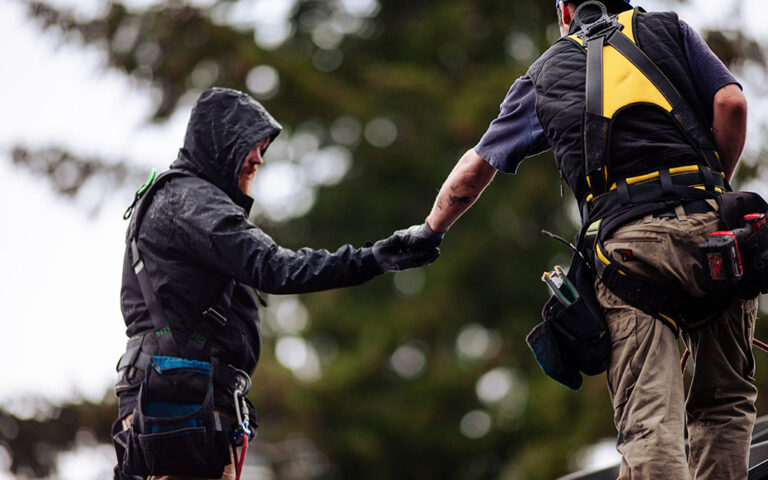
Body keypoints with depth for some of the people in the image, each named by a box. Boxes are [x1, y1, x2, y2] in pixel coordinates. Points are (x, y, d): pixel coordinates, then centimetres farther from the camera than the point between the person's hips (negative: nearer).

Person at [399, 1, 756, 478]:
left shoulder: (544, 75, 25)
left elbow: (476, 167, 30)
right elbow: (731, 103, 7)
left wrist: (431, 230, 46)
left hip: (627, 245, -1)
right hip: (709, 227, 1)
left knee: (648, 422, -8)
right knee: (724, 404, 15)